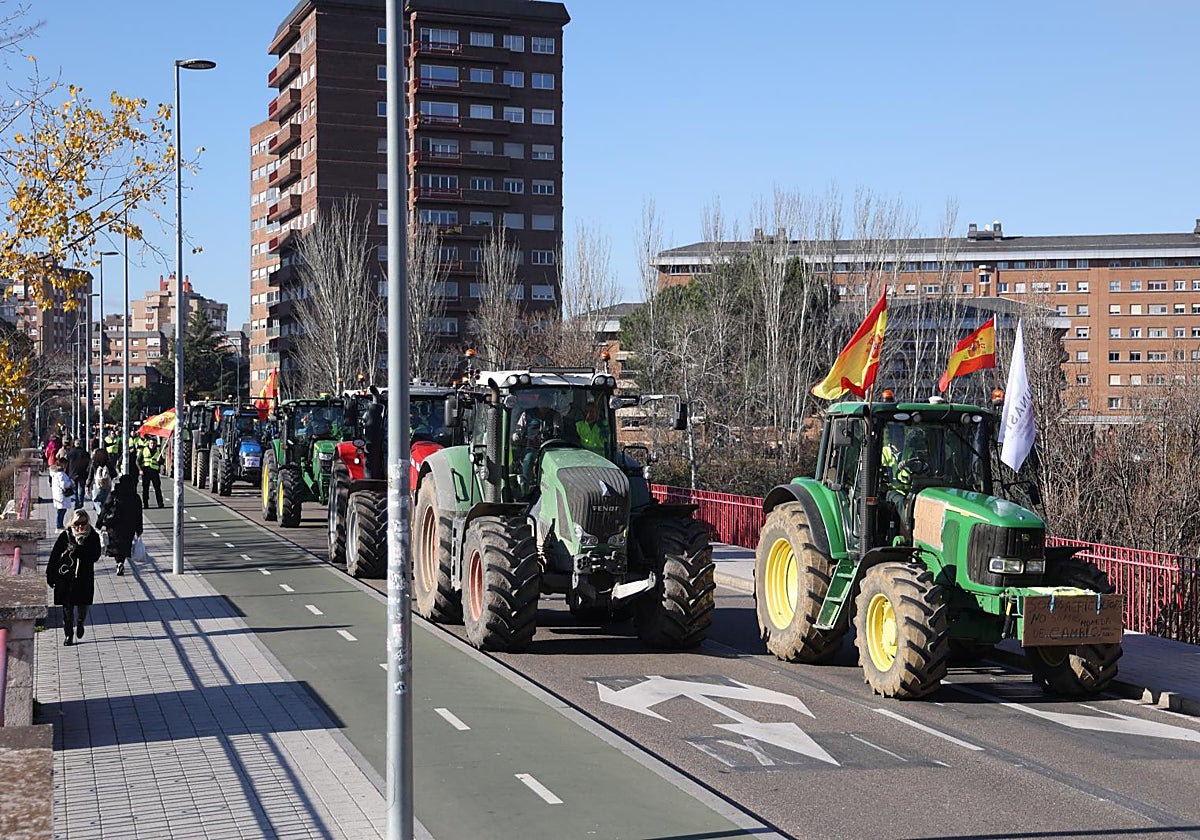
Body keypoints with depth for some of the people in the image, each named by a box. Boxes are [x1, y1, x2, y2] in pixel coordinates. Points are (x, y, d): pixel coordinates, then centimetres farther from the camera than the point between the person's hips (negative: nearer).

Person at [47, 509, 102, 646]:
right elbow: (54, 556, -1)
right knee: (67, 606, 2)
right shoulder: (65, 536, -4)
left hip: (85, 577, 1)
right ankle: (69, 634, 14)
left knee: (83, 604, 9)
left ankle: (80, 623, 40)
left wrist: (79, 550, -22)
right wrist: (50, 576, -2)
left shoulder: (93, 537, -3)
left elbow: (95, 556, -11)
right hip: (66, 576, -1)